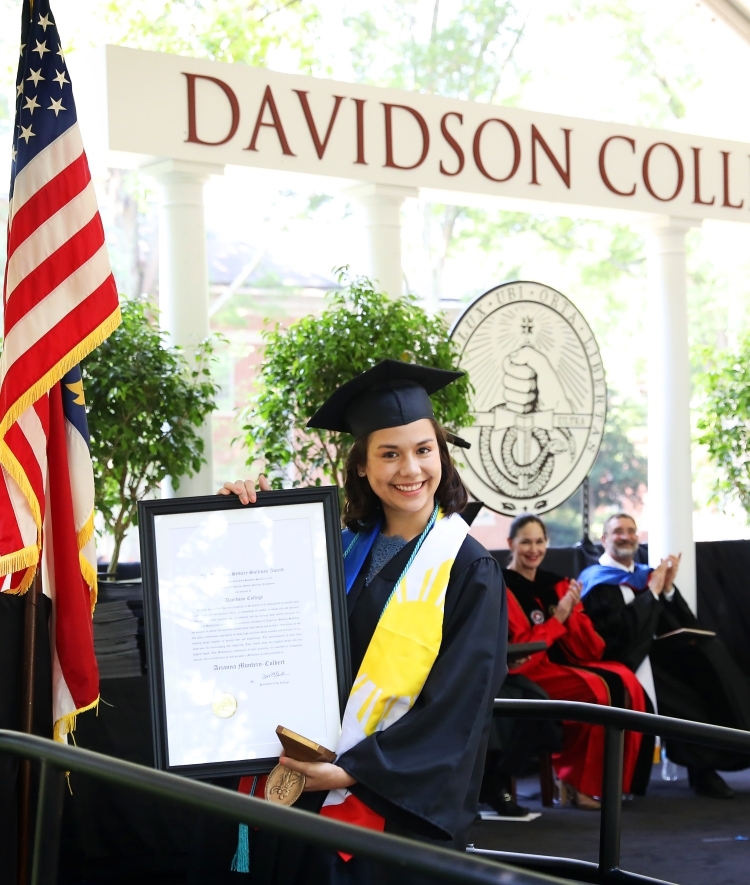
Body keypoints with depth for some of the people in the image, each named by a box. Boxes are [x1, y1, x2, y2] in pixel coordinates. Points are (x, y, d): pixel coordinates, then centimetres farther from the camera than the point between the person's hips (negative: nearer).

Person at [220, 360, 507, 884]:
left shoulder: (469, 572, -9)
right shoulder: (342, 551, 5)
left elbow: (457, 704, -15)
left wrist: (355, 771, -21)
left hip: (402, 805, -5)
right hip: (307, 787, 5)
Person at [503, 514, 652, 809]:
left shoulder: (556, 584, 13)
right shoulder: (503, 587, -5)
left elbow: (589, 649, 7)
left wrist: (573, 611, -10)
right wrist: (557, 618, -16)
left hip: (564, 665, 6)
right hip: (526, 674, -6)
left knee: (625, 683, -18)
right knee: (597, 691, -27)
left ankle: (612, 780, -13)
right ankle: (576, 782, -13)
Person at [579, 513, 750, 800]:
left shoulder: (645, 575, 18)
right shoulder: (596, 581, -2)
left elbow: (681, 625, 13)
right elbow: (620, 630, -16)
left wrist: (668, 589, -3)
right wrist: (652, 592, -10)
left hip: (653, 655, 7)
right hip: (623, 663, -7)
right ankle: (702, 767, -15)